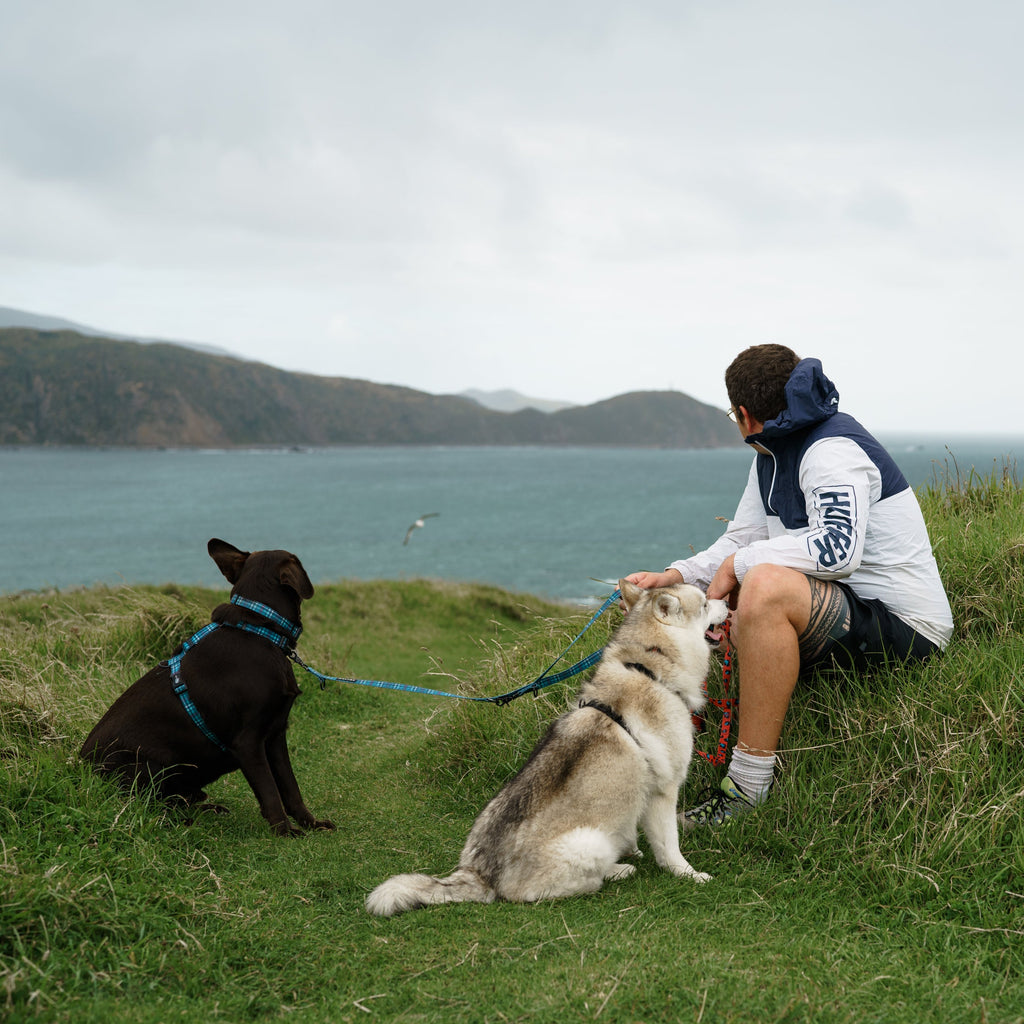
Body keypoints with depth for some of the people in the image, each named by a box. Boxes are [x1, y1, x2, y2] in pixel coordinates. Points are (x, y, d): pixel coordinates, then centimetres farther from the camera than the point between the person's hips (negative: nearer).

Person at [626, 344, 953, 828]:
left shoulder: (832, 450, -18)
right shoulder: (771, 455, 12)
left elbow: (838, 548, -33)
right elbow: (741, 539, 15)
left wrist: (739, 563, -22)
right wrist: (673, 577, -2)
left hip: (904, 622, -11)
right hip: (849, 609, 11)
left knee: (766, 586, -35)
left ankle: (748, 788, -29)